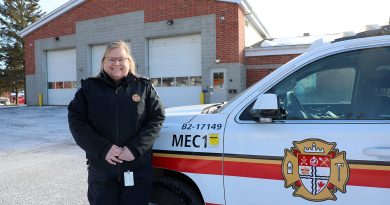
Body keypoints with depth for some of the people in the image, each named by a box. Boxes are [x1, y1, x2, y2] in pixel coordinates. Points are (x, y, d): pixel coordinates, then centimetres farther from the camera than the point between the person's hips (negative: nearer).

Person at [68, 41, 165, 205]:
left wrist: (136, 148, -14)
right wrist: (103, 148, -14)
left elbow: (156, 118, -1)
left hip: (138, 167, 0)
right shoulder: (89, 87, 4)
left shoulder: (144, 87, 3)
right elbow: (76, 121, -2)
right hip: (101, 168, 1)